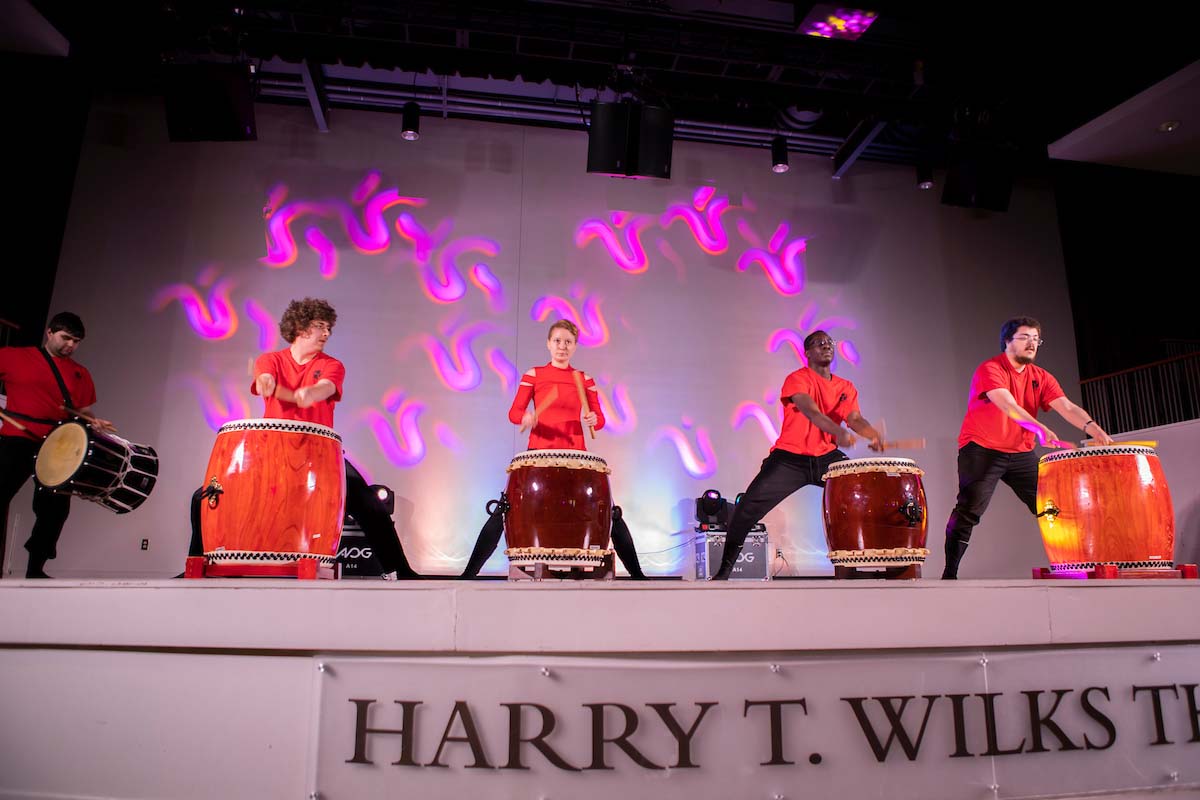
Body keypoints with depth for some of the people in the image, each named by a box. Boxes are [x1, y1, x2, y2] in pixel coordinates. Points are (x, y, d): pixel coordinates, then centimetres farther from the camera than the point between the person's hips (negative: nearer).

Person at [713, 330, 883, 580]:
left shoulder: (846, 388, 12)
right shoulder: (797, 379, -7)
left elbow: (856, 419, -4)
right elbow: (811, 411, -26)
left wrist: (873, 435, -27)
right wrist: (839, 432, -44)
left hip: (827, 457, 5)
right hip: (790, 458, -5)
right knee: (749, 506, -17)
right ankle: (725, 570, -2)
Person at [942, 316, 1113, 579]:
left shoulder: (1041, 378, 7)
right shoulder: (990, 370, -12)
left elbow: (1067, 407, -7)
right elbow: (1009, 406, -28)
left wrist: (1094, 429, -25)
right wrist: (1040, 428, -42)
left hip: (1021, 453, 6)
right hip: (981, 449, -6)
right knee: (969, 510, -13)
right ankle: (949, 574, -9)